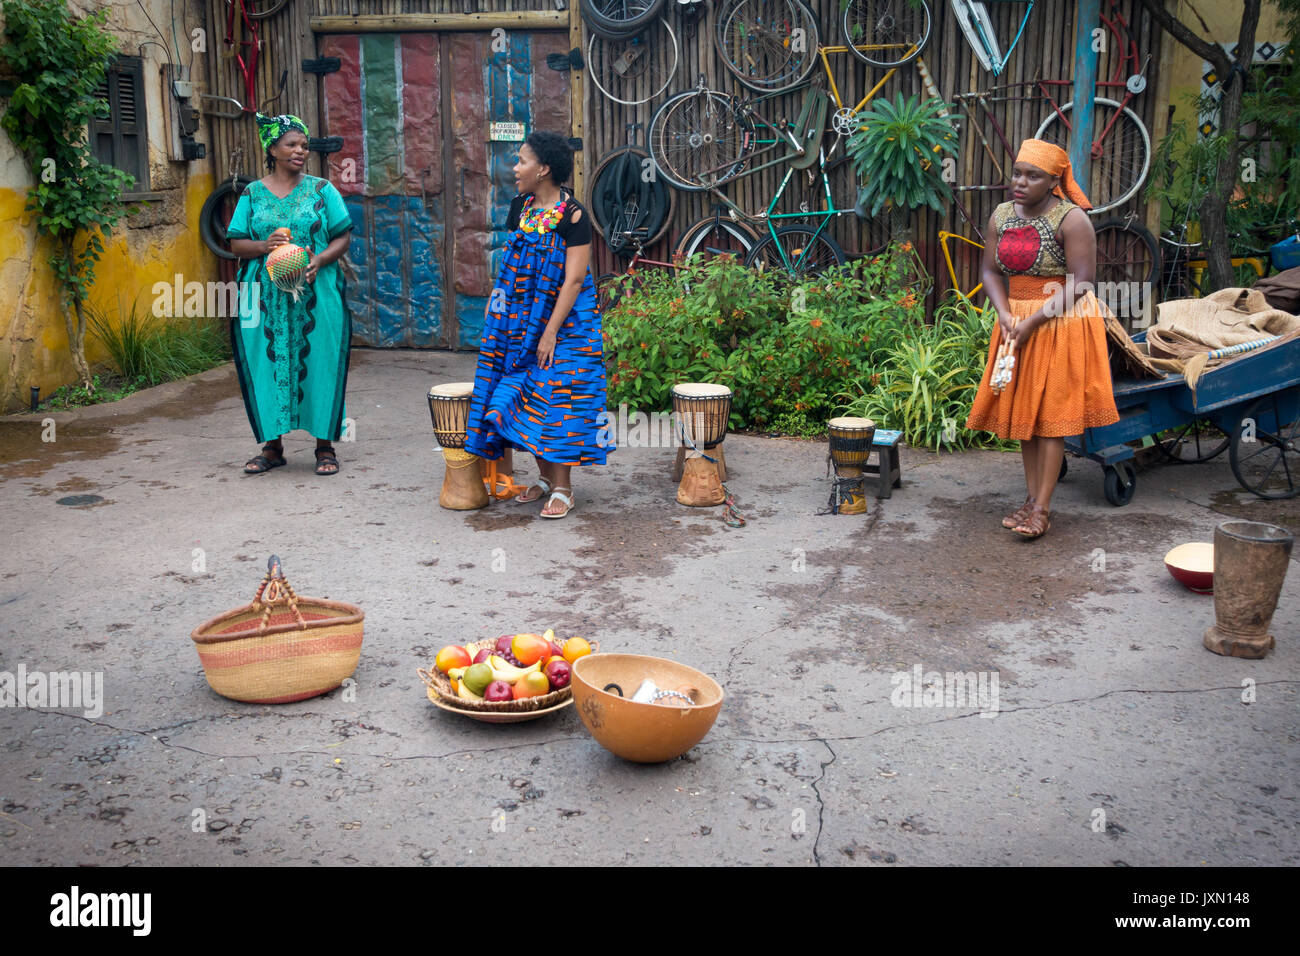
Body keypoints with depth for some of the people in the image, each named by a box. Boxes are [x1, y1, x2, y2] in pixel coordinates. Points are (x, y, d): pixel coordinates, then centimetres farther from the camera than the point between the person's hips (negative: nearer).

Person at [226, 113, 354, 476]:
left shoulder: (322, 190, 7)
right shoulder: (253, 194, 9)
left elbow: (343, 236, 3)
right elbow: (235, 243, 7)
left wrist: (319, 261, -15)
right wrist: (263, 246, -14)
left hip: (316, 295, -1)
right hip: (266, 298, 1)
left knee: (318, 363, -1)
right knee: (268, 364, 2)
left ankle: (325, 445, 8)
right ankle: (273, 444, 14)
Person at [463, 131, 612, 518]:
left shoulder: (572, 215, -13)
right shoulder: (520, 207, 7)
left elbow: (573, 280, -17)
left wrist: (551, 332, -21)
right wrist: (498, 307, 12)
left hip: (563, 320, -6)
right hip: (522, 321, 7)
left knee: (556, 398, -6)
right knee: (526, 395, 7)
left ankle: (562, 488, 3)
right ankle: (544, 477, 20)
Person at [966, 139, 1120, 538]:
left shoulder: (1071, 220, -13)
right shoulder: (1001, 216, 5)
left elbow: (1082, 283, -16)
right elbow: (990, 271, 7)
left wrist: (1034, 321, -20)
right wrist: (1005, 314, -11)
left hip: (1062, 324, -6)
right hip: (1016, 323, 6)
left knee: (1050, 415, -5)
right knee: (1023, 412, 8)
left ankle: (1042, 509, -3)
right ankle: (1032, 497, 17)